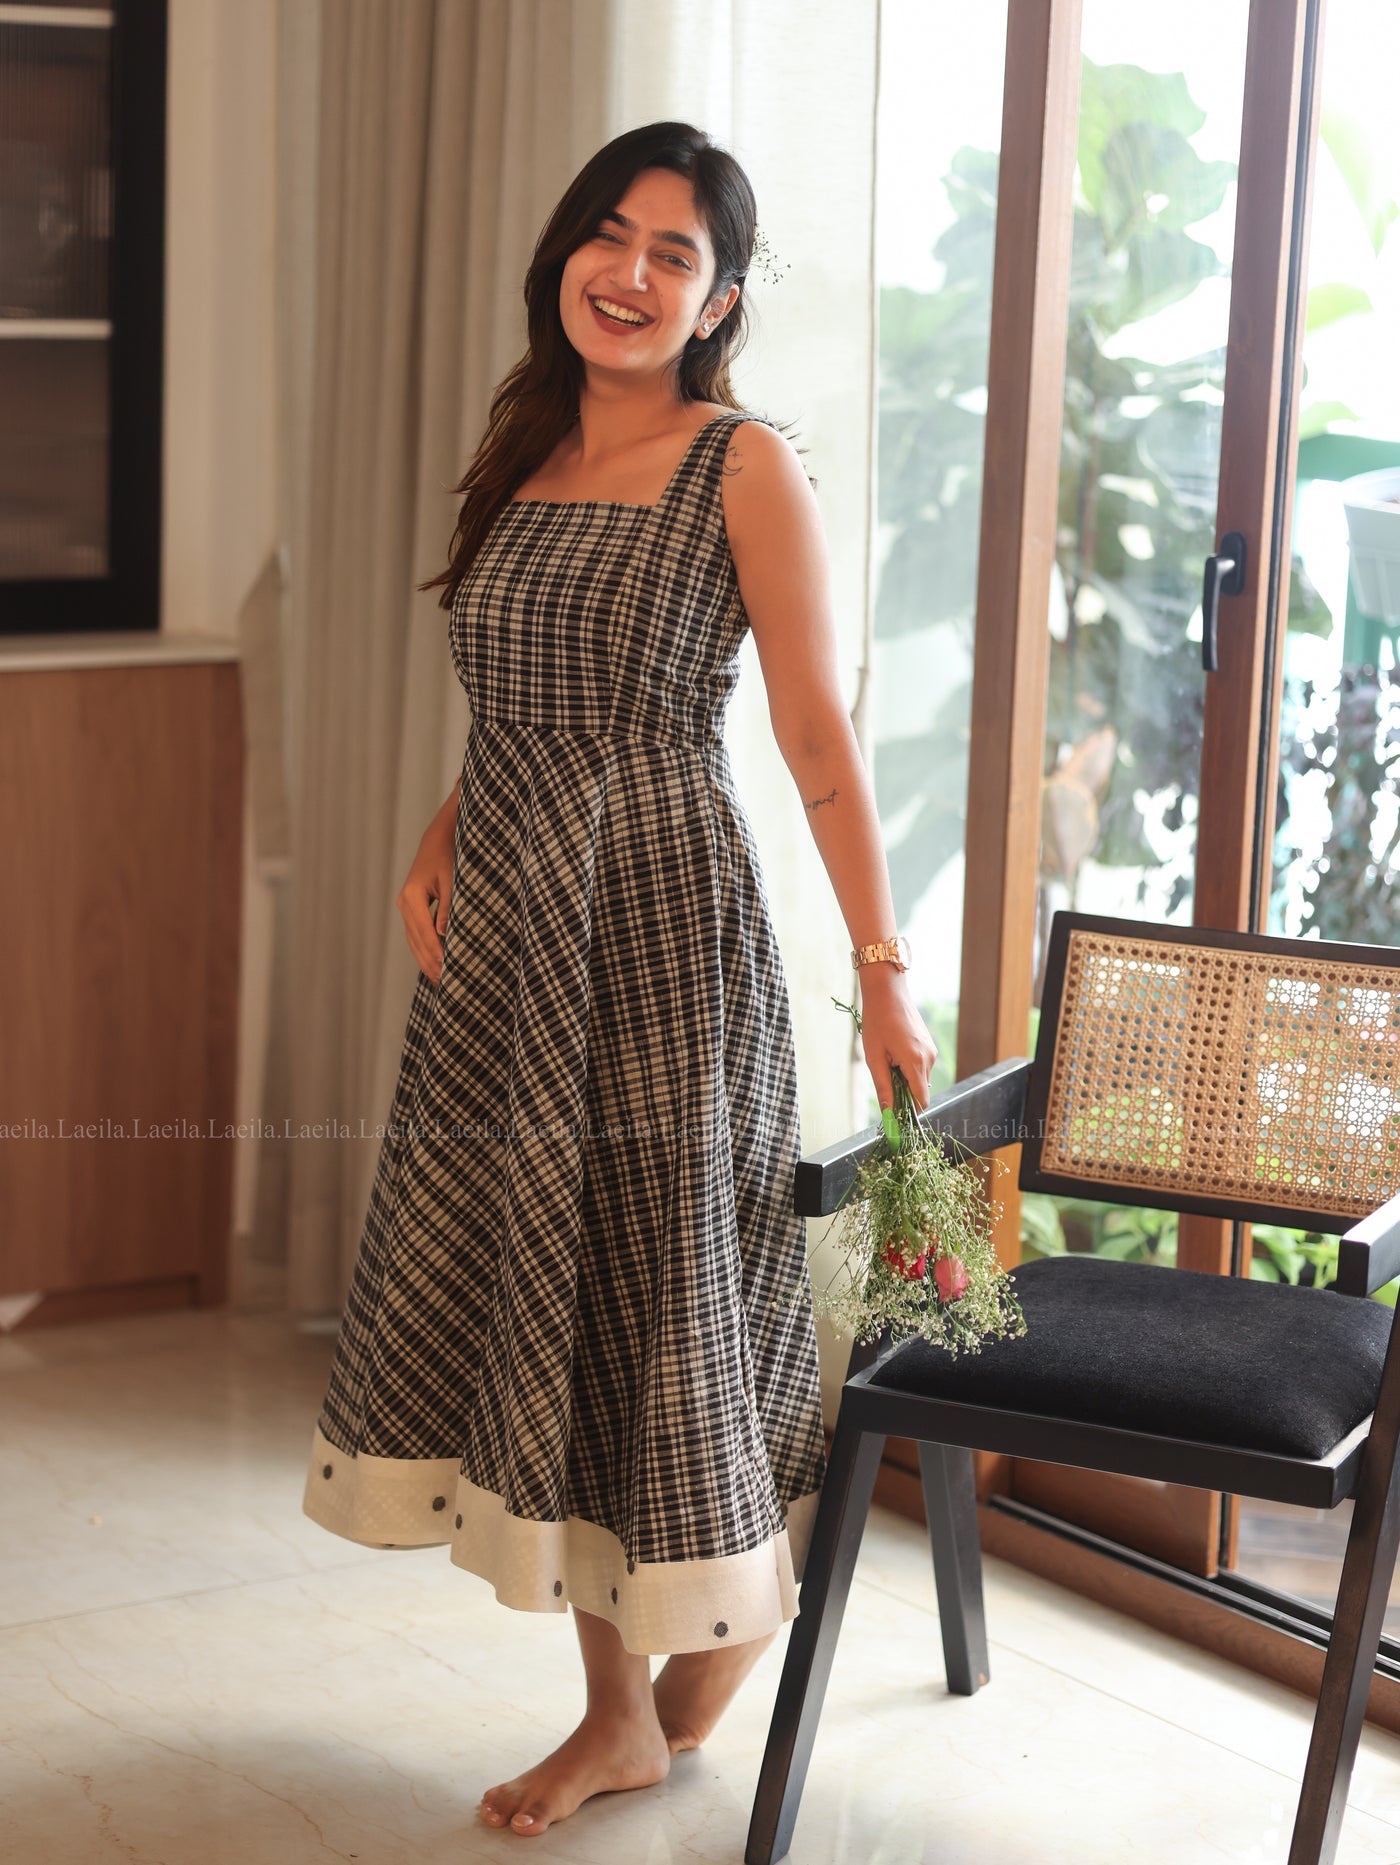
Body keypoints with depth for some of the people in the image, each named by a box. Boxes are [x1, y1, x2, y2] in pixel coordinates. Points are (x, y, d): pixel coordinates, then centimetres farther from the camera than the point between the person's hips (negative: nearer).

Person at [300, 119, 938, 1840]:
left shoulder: (743, 468, -6)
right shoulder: (522, 463, 12)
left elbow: (818, 737, -8)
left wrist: (882, 967, -9)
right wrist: (433, 849, 3)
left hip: (662, 926, -6)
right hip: (506, 929, 7)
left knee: (661, 1280, 1)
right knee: (523, 1286, 8)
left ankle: (742, 1598, 31)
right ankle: (618, 1713, 20)